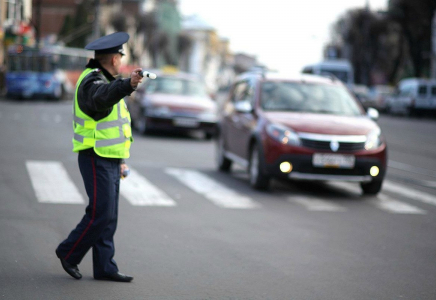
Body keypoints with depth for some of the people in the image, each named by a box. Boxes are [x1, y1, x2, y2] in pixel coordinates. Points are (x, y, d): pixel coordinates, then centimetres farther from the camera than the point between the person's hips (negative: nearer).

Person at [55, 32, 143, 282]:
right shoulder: (92, 80, -13)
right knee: (100, 213, -10)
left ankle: (105, 268, 11)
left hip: (109, 160, 10)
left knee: (109, 217, 8)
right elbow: (101, 97, -40)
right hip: (96, 159, -10)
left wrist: (121, 158, 24)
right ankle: (69, 253, 6)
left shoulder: (107, 80, 19)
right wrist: (128, 85, -58)